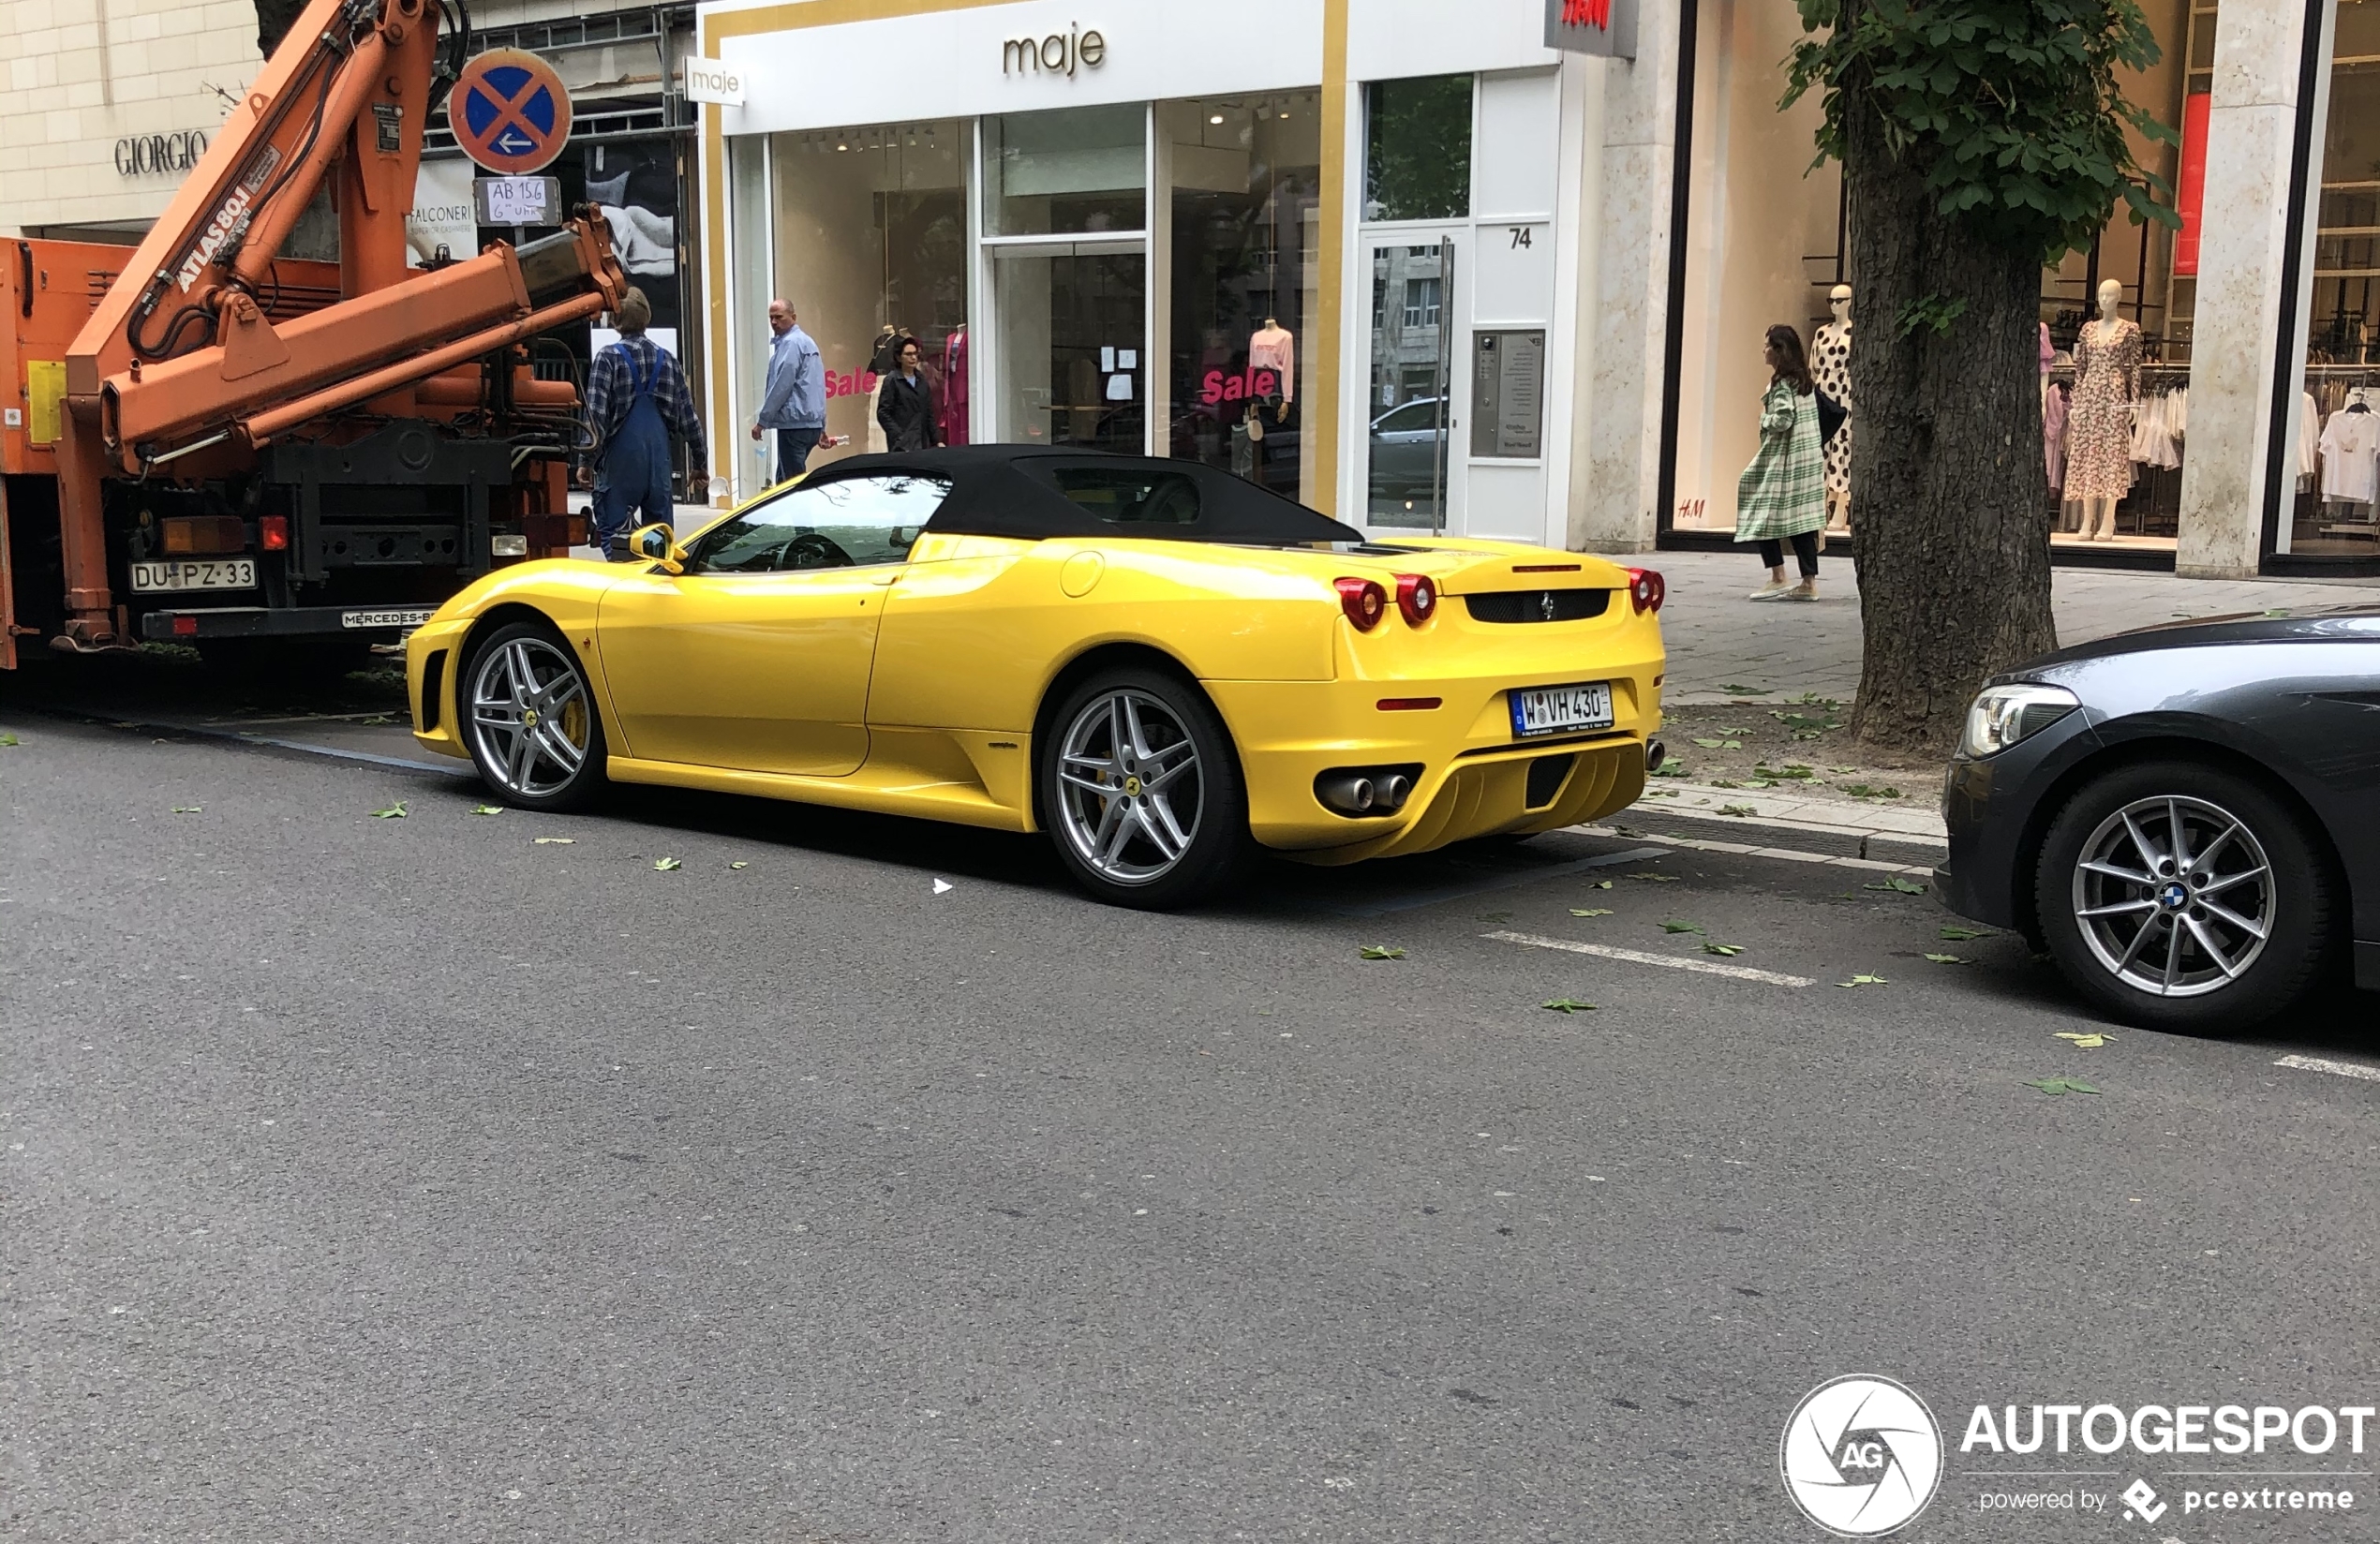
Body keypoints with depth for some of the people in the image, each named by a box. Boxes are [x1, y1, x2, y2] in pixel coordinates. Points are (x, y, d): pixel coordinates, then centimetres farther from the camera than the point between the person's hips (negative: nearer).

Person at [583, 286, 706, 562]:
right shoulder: (665, 359, 9)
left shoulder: (609, 356, -5)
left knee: (613, 529, -2)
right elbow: (688, 416, 13)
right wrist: (699, 463, 20)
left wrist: (589, 460, -9)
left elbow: (596, 414, -13)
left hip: (621, 459, -5)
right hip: (659, 456, 5)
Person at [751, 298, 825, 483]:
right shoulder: (807, 342, 19)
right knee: (784, 480, 15)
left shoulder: (790, 343, -11)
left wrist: (762, 421, -11)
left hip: (794, 424, -10)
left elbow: (781, 386, -17)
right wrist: (822, 425, 25)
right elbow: (819, 387, 23)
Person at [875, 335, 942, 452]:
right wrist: (899, 437, -16)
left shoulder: (922, 381, 16)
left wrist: (937, 440, 10)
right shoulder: (892, 381, -1)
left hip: (922, 442, 5)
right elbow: (883, 413, -7)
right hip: (902, 444, -5)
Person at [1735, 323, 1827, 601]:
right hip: (1808, 458, 9)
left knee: (1764, 516, -2)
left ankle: (1778, 579, -5)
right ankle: (1809, 583, 5)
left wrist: (1765, 420, -4)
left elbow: (1782, 419, -22)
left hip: (1784, 459, -9)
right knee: (1802, 519, 7)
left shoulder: (1782, 382, -13)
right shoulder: (1804, 379, 14)